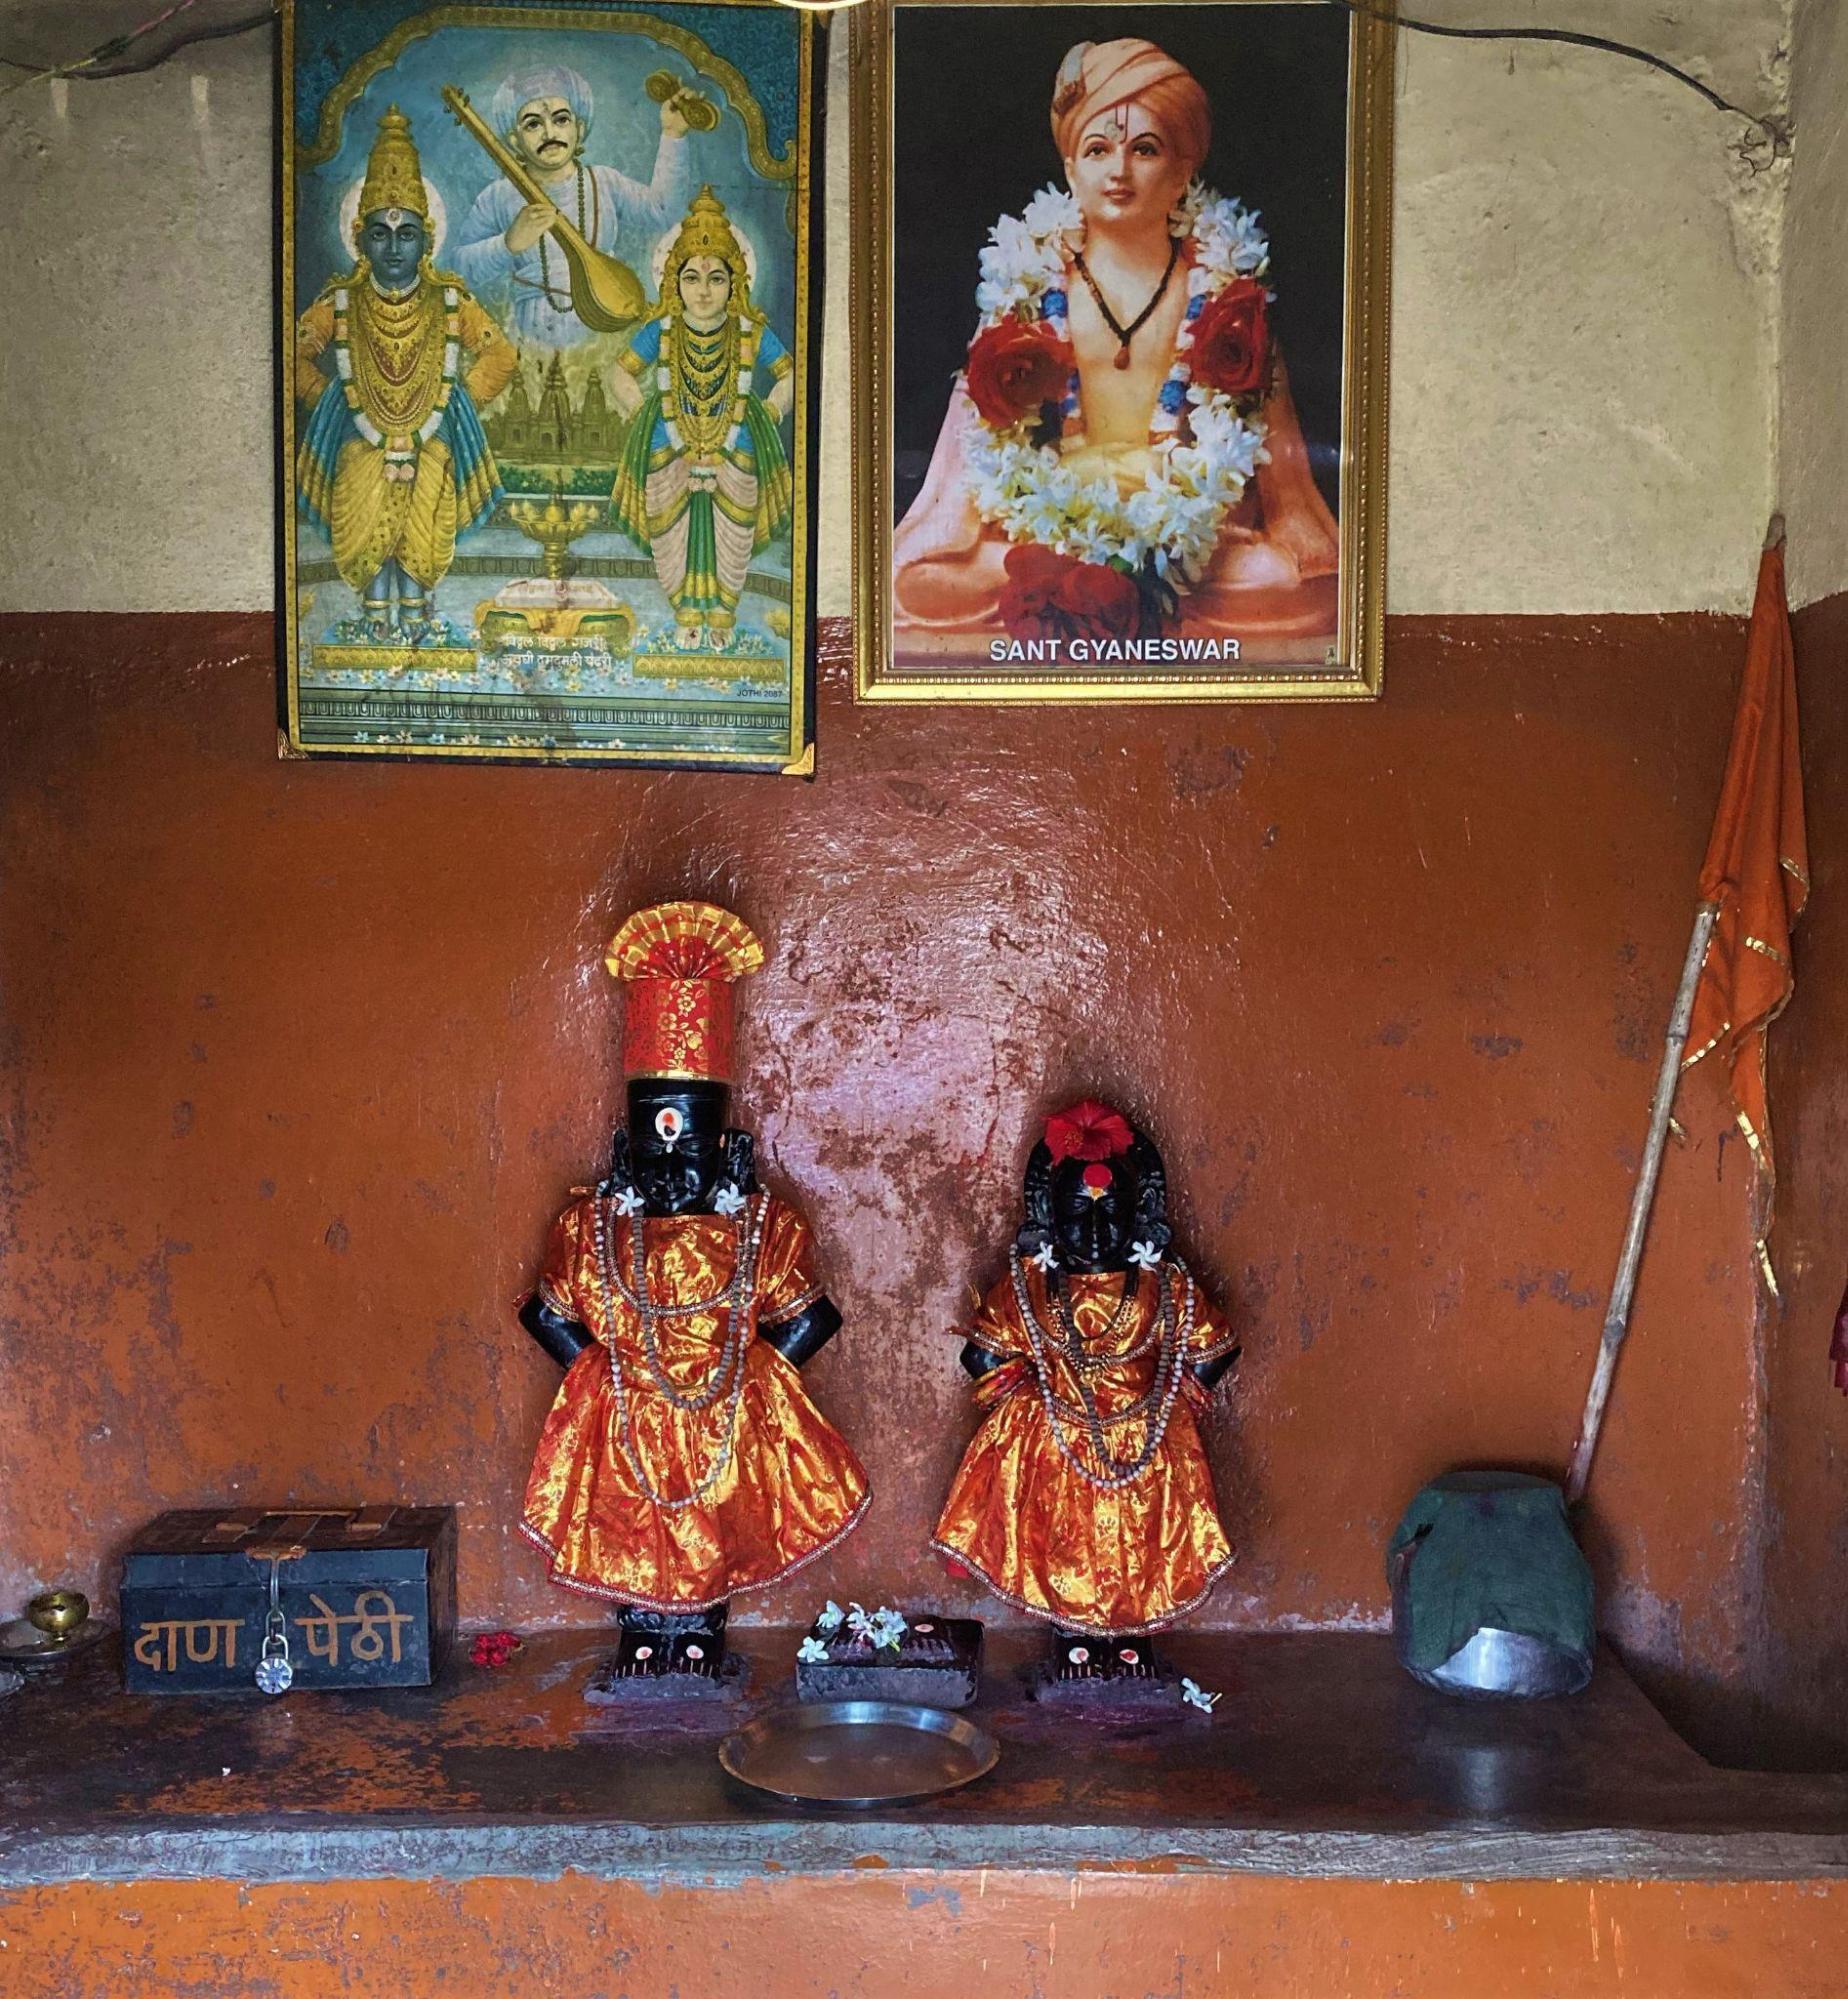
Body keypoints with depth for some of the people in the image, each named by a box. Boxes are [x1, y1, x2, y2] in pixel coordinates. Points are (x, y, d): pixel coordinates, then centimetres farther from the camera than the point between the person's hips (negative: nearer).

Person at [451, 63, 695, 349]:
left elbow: (661, 208, -2)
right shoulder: (498, 197, 2)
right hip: (529, 344, -1)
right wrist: (509, 243, -19)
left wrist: (672, 135, -6)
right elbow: (460, 264, -2)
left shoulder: (604, 183, 8)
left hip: (602, 339, 1)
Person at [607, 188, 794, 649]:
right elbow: (623, 377, 6)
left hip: (735, 456, 0)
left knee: (731, 540, 8)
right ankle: (687, 614, 28)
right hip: (668, 455, 0)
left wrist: (768, 417, -3)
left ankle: (722, 614, 28)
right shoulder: (660, 333, -6)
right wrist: (644, 418, -3)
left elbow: (790, 376, 5)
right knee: (674, 537, 8)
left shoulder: (752, 335, -7)